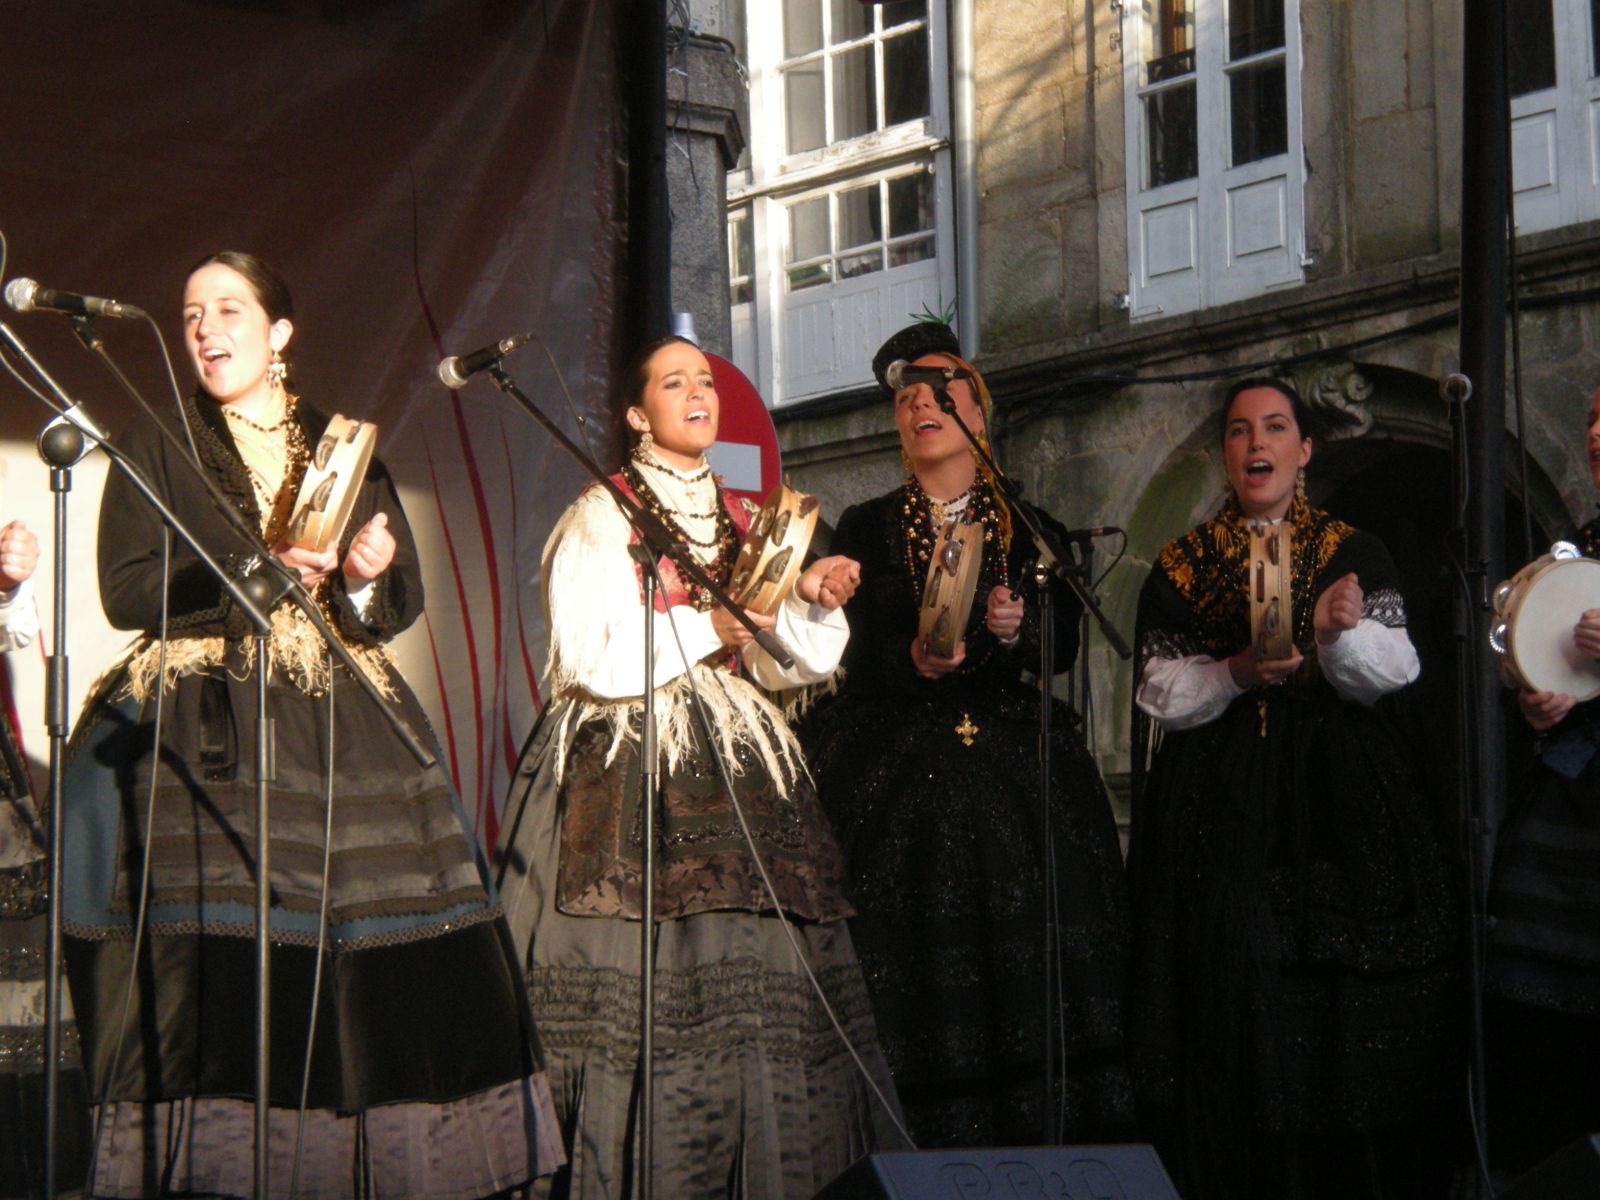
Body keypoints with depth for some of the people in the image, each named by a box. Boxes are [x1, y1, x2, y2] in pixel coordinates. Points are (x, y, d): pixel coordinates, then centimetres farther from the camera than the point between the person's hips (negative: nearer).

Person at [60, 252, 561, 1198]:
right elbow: (126, 590, -2)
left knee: (387, 968, -8)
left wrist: (366, 576, -10)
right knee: (213, 970, -15)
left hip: (344, 734, 3)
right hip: (207, 743, -2)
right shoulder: (157, 448, 11)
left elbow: (404, 602, 12)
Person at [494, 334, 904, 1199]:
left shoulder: (741, 521, 19)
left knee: (760, 978, -3)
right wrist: (710, 624, -10)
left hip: (740, 768, 5)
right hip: (631, 766, -5)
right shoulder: (600, 517, 3)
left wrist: (807, 601, -3)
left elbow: (776, 668, 14)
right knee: (650, 981, -12)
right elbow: (592, 661, -9)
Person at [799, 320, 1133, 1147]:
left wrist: (1015, 630, -17)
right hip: (897, 782, -1)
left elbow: (1063, 650, 4)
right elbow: (852, 651, 0)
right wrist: (916, 658, -20)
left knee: (1026, 976, -7)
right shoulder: (864, 530, 11)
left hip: (1014, 775, 1)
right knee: (918, 980, -8)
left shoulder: (1030, 529, 14)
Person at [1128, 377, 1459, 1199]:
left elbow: (1394, 669, -3)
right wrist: (1235, 675, -13)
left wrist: (1340, 634, -24)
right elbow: (1158, 689, 5)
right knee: (1236, 998, -6)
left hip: (1339, 797, 0)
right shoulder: (1182, 564, 10)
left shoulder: (1352, 553, 8)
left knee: (1353, 1013, -4)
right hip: (1219, 807, 0)